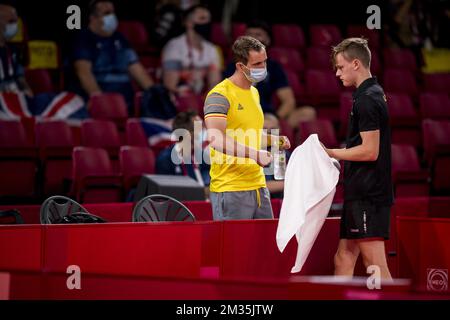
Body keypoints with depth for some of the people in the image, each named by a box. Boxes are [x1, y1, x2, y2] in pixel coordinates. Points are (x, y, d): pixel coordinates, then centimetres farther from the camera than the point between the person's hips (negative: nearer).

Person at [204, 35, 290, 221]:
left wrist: (274, 140, 12)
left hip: (258, 185, 9)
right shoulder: (220, 95, -12)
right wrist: (255, 154, -31)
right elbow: (216, 138, -25)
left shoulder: (254, 92, 17)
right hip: (230, 188, -8)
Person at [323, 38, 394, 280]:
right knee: (343, 260, 11)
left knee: (375, 264, -10)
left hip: (367, 195, -10)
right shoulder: (373, 94, 17)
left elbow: (370, 151, -19)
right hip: (362, 194, 10)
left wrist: (330, 153, -11)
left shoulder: (366, 100, -14)